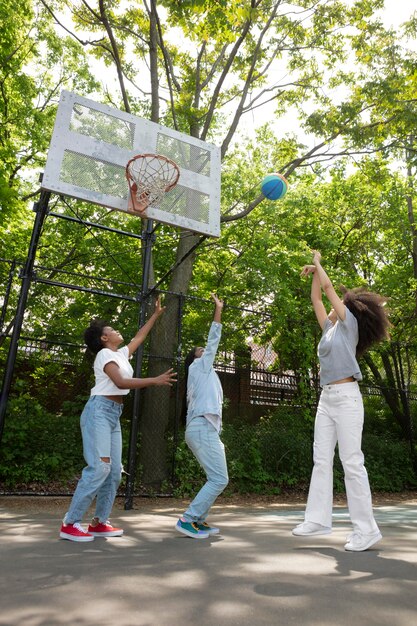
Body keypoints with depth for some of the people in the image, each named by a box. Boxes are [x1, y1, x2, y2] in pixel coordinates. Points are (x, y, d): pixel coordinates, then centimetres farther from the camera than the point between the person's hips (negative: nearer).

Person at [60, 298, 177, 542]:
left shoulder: (121, 354, 18)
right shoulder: (104, 354, -7)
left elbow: (140, 336, 30)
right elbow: (121, 382, -19)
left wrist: (156, 315, 34)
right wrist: (155, 380, -21)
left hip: (114, 415, 9)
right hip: (99, 411, -9)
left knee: (114, 470, 4)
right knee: (99, 467, -16)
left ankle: (99, 522, 10)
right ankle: (70, 524, -9)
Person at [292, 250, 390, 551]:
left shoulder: (350, 324, 0)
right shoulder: (330, 328, 18)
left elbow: (329, 288, 0)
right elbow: (316, 299, 24)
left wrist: (318, 264, 13)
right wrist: (313, 273, 24)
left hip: (346, 397, -8)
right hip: (326, 398, 8)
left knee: (352, 462, -6)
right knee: (322, 460, 5)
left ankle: (366, 529, 2)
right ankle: (318, 519, 9)